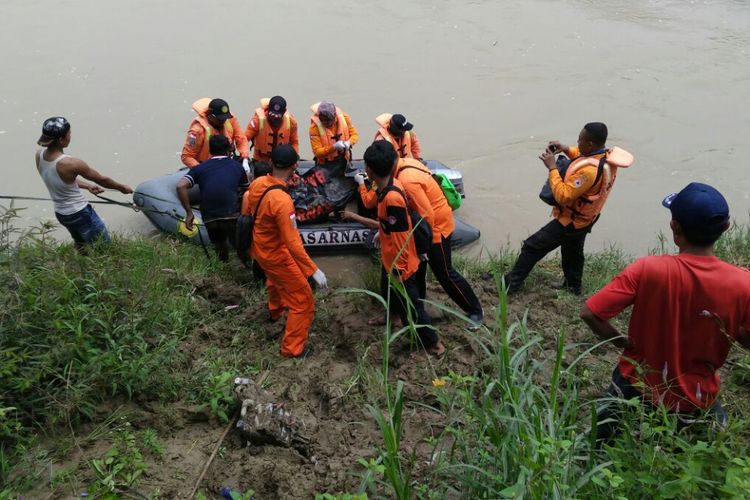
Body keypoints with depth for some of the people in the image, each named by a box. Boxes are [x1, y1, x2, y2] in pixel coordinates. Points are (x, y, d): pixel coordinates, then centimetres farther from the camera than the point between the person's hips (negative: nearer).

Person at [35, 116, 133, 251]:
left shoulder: (39, 156, -8)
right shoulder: (71, 164, -30)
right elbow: (101, 180, -15)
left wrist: (87, 186, 12)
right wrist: (122, 188, 2)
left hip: (60, 214, 8)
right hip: (81, 214, -8)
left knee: (82, 249, 29)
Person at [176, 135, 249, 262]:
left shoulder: (200, 168, 10)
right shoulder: (237, 166, 12)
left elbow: (180, 186, -5)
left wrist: (189, 212, 0)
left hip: (209, 219, 1)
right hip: (232, 217, -1)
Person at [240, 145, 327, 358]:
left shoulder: (257, 183, -11)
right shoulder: (282, 200, -35)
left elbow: (247, 211, 8)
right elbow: (293, 243, -33)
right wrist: (314, 270, -28)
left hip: (259, 248, 9)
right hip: (276, 255, -9)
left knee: (276, 279, 39)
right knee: (303, 302, 5)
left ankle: (274, 311, 65)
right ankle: (293, 348, 16)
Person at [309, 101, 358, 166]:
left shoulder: (343, 117, -13)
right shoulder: (315, 126, -22)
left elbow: (354, 134, -3)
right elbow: (317, 152, -25)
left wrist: (349, 143, -26)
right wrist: (333, 147, -39)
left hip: (343, 160, 3)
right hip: (326, 164, -3)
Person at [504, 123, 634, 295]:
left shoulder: (590, 170, -38)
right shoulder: (607, 156, -8)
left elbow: (563, 196, -34)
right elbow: (583, 157, 14)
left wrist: (552, 167, -29)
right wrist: (566, 150, -5)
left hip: (571, 220, -9)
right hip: (584, 218, 9)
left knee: (532, 246, -1)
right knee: (573, 251, 30)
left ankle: (511, 284, 9)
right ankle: (573, 286, 48)